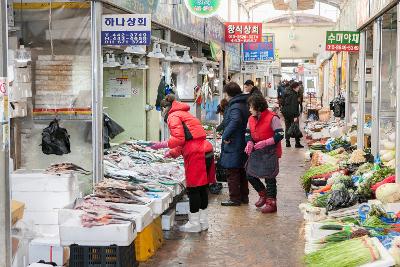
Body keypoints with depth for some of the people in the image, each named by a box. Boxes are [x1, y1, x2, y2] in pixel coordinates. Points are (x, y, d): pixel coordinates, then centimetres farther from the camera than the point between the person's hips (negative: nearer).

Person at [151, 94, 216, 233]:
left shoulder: (173, 116, -2)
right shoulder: (184, 114, 27)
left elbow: (179, 139, -14)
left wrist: (162, 144, -5)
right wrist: (172, 153, 33)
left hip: (196, 154, -9)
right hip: (206, 152, 9)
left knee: (193, 189, -3)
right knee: (202, 187, 13)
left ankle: (194, 224, 3)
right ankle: (203, 221, 20)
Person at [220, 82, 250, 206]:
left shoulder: (235, 107, -18)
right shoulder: (245, 105, 12)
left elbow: (235, 122, -35)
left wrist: (225, 136, -27)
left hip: (233, 145, -10)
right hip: (244, 144, 10)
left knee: (232, 173, -1)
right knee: (242, 172, 17)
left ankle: (235, 198, 4)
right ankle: (244, 196, 25)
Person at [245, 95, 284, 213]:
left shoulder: (272, 118, -14)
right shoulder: (251, 119, 7)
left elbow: (279, 135, -15)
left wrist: (264, 143, -22)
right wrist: (250, 143, -4)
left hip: (270, 152, -7)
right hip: (256, 152, 7)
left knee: (269, 178, -2)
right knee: (250, 175, 7)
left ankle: (271, 203, 8)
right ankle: (263, 194, 29)